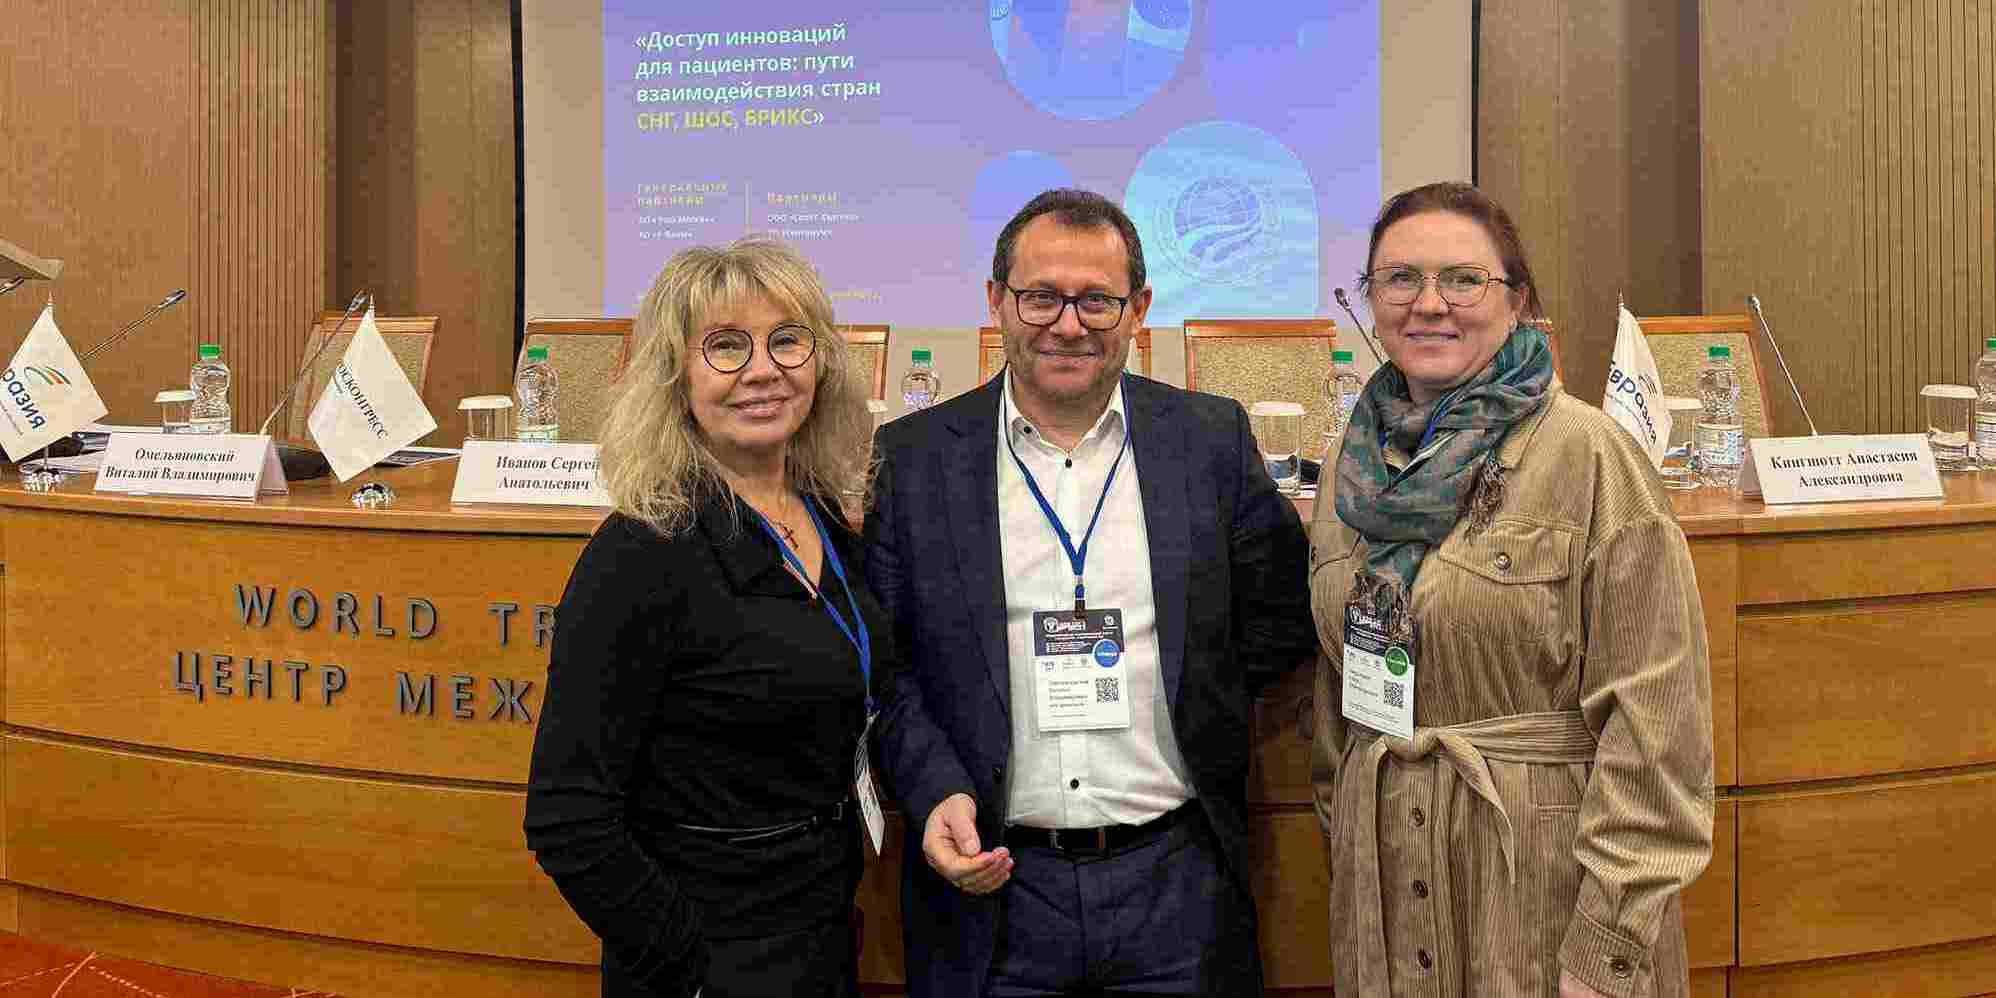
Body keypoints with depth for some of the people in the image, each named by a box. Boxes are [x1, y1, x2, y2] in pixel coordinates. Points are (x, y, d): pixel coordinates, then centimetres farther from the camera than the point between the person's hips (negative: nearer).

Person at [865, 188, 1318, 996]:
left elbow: (1283, 618, 8)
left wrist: (1205, 725, -3)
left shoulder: (1213, 440, 2)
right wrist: (936, 792, -11)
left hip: (1177, 883, 1)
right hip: (992, 886, 0)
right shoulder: (910, 459, -1)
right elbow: (884, 665, 0)